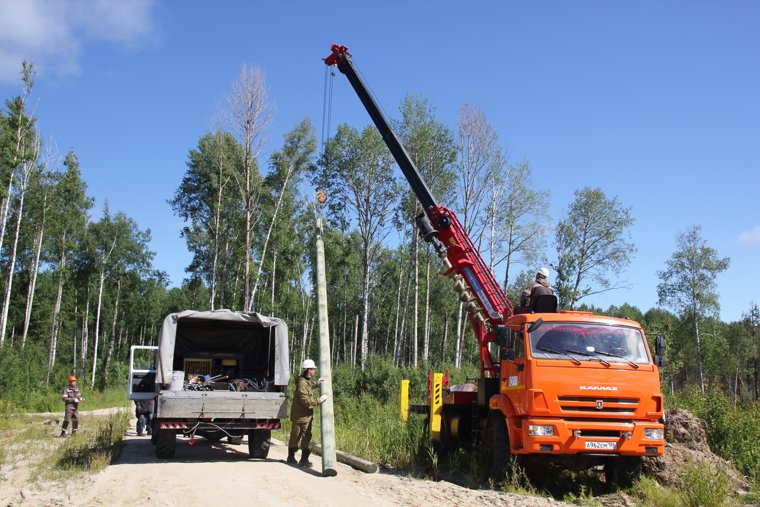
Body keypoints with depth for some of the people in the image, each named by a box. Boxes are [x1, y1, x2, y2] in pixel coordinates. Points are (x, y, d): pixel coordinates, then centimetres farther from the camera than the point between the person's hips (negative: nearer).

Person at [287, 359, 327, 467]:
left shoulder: (306, 381, 10)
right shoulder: (302, 383, -21)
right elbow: (305, 400, -26)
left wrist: (317, 383, 21)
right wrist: (319, 400, -23)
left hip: (307, 415, 9)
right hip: (299, 415, -9)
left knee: (307, 437, 5)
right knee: (295, 437, 4)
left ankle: (304, 459, 9)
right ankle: (291, 457, 15)